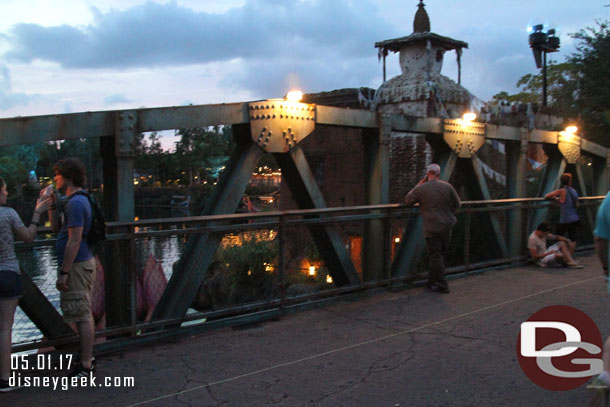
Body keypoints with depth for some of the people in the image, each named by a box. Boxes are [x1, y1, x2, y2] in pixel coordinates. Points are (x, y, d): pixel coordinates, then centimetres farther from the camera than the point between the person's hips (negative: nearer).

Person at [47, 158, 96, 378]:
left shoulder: (76, 203, -18)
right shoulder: (71, 201, 15)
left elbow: (74, 240, -23)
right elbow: (56, 228, 20)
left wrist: (63, 273, -21)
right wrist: (52, 204, 9)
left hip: (77, 265, -11)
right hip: (81, 263, 11)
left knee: (82, 315, -5)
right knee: (84, 314, 17)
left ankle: (85, 365, 2)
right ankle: (88, 358, 28)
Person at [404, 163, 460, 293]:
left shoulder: (421, 189, -9)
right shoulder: (447, 186, 0)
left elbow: (407, 201, 5)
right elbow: (457, 204, 10)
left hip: (432, 228, -4)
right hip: (447, 226, 4)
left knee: (436, 256, 2)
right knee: (440, 254, 15)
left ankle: (442, 285, 3)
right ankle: (432, 281, 26)